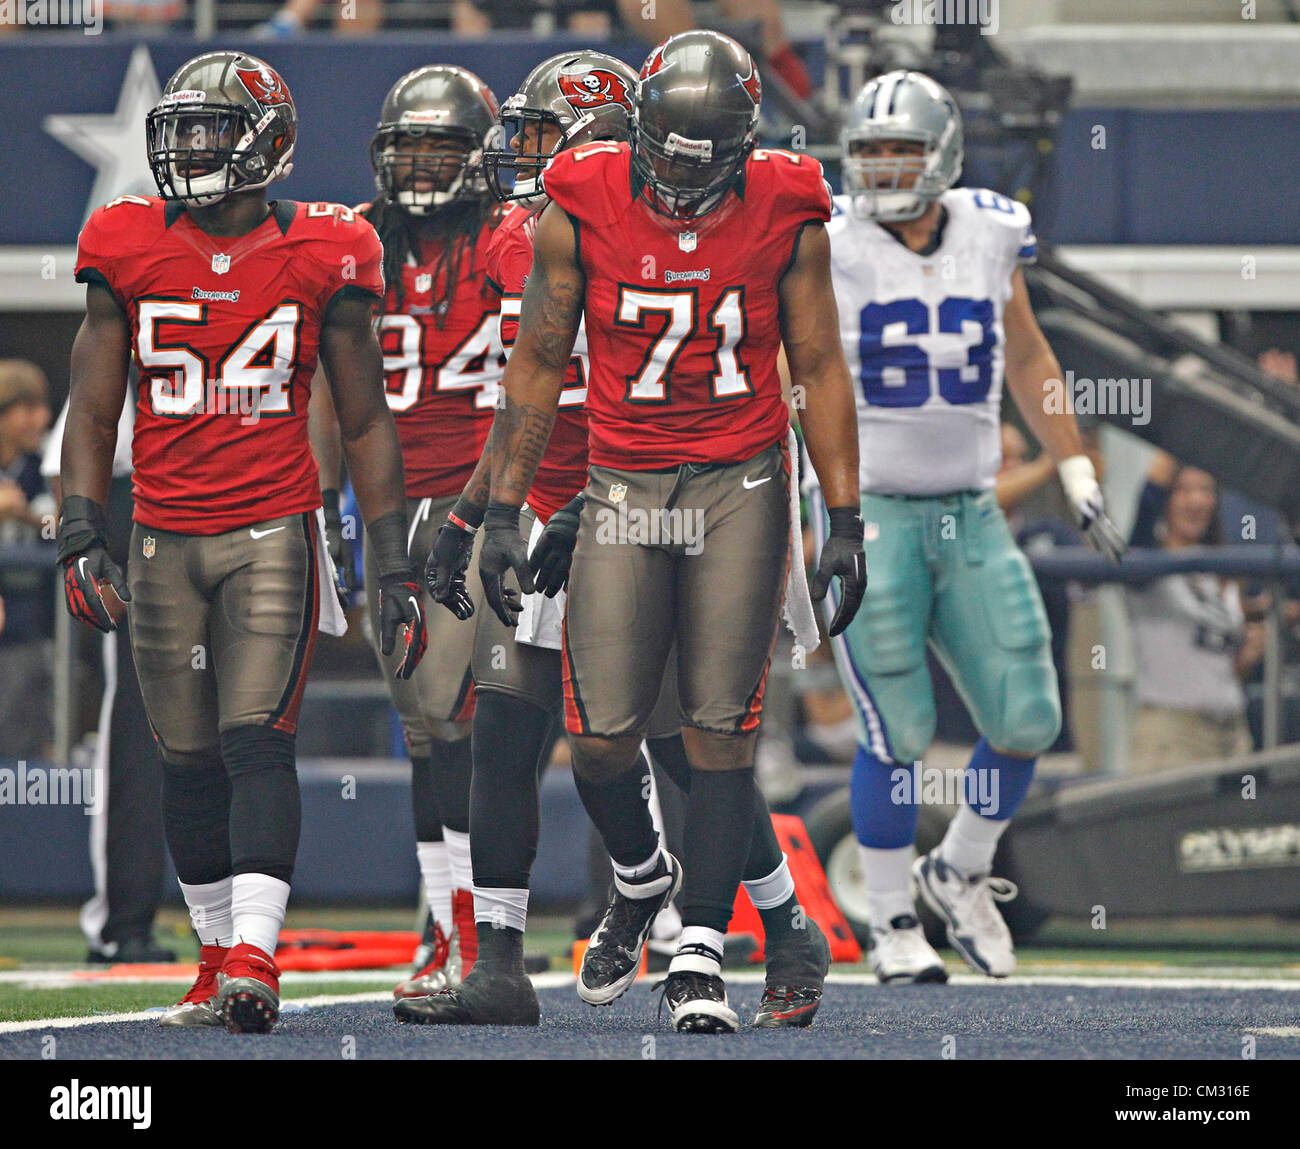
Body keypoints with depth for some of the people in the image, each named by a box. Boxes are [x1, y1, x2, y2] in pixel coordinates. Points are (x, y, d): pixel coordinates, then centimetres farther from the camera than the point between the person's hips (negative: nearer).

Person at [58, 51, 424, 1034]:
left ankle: (253, 963, -21)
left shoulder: (318, 256, -2)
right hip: (164, 537, 3)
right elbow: (94, 411, 6)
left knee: (257, 742, -15)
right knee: (190, 761, 7)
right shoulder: (130, 253, 2)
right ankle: (222, 956, 20)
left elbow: (366, 424, 4)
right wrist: (81, 537, -7)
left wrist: (396, 568, 1)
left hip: (274, 530, -3)